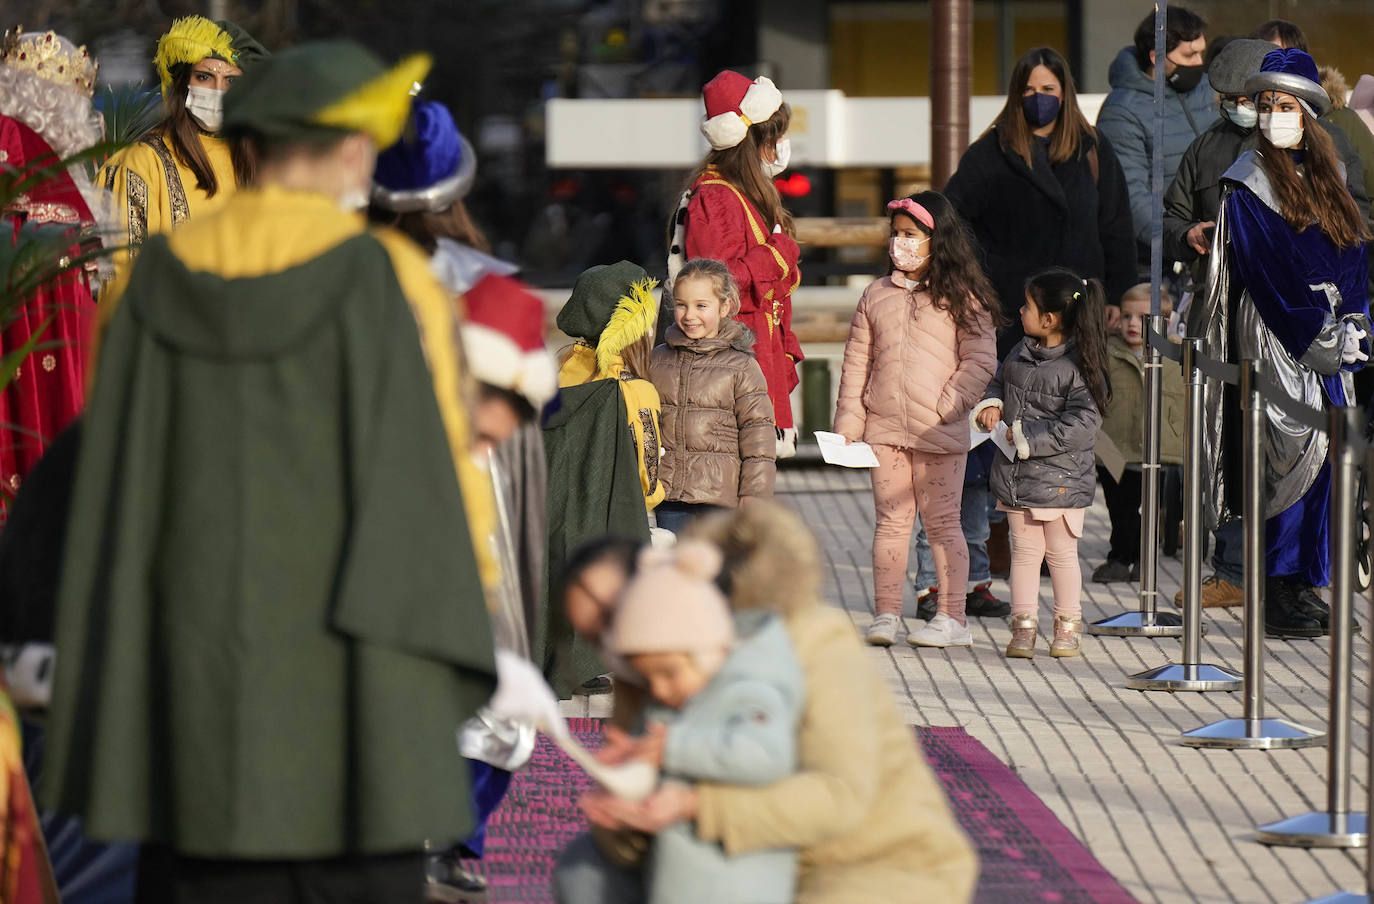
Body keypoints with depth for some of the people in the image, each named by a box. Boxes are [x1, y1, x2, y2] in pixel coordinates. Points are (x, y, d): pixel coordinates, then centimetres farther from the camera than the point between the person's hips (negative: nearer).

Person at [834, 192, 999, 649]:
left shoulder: (961, 298, 0)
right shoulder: (877, 295, 12)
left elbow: (980, 360, -3)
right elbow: (857, 361, 13)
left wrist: (948, 407, -12)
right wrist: (849, 419, 5)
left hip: (939, 435, -4)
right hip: (884, 428, 4)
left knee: (942, 522, 2)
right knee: (891, 521, 6)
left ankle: (952, 618, 6)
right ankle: (886, 614, 9)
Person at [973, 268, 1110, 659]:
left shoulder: (1079, 367, -16)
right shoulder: (1021, 354, 7)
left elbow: (1081, 423, -21)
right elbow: (1000, 381, 24)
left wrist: (1026, 436, -21)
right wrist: (991, 404, 1)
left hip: (1061, 480, -6)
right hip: (1017, 477, 6)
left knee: (1061, 553, 6)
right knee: (1024, 550, 8)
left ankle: (1068, 625, 19)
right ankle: (1023, 626, 13)